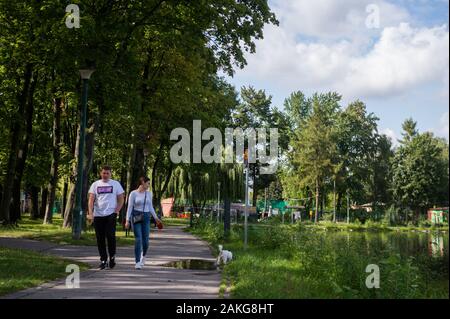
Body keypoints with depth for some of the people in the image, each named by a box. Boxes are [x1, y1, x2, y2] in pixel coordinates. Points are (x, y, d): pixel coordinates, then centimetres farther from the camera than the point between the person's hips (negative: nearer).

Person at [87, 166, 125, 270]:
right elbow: (91, 200, 2)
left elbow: (121, 199, 7)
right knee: (100, 238, 4)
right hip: (98, 215, 2)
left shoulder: (116, 184, 6)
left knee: (110, 235, -12)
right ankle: (103, 260, 13)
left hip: (110, 214, -2)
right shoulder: (95, 184, 8)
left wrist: (116, 211, -5)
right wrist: (90, 213, -10)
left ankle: (112, 256, 9)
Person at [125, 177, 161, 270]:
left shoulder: (149, 194, 9)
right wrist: (127, 220, -12)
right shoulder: (133, 193, -4)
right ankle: (138, 263, -9)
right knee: (138, 239, -15)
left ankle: (143, 255, 32)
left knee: (145, 240, -1)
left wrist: (156, 218, 9)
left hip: (146, 218, 4)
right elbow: (130, 207, -6)